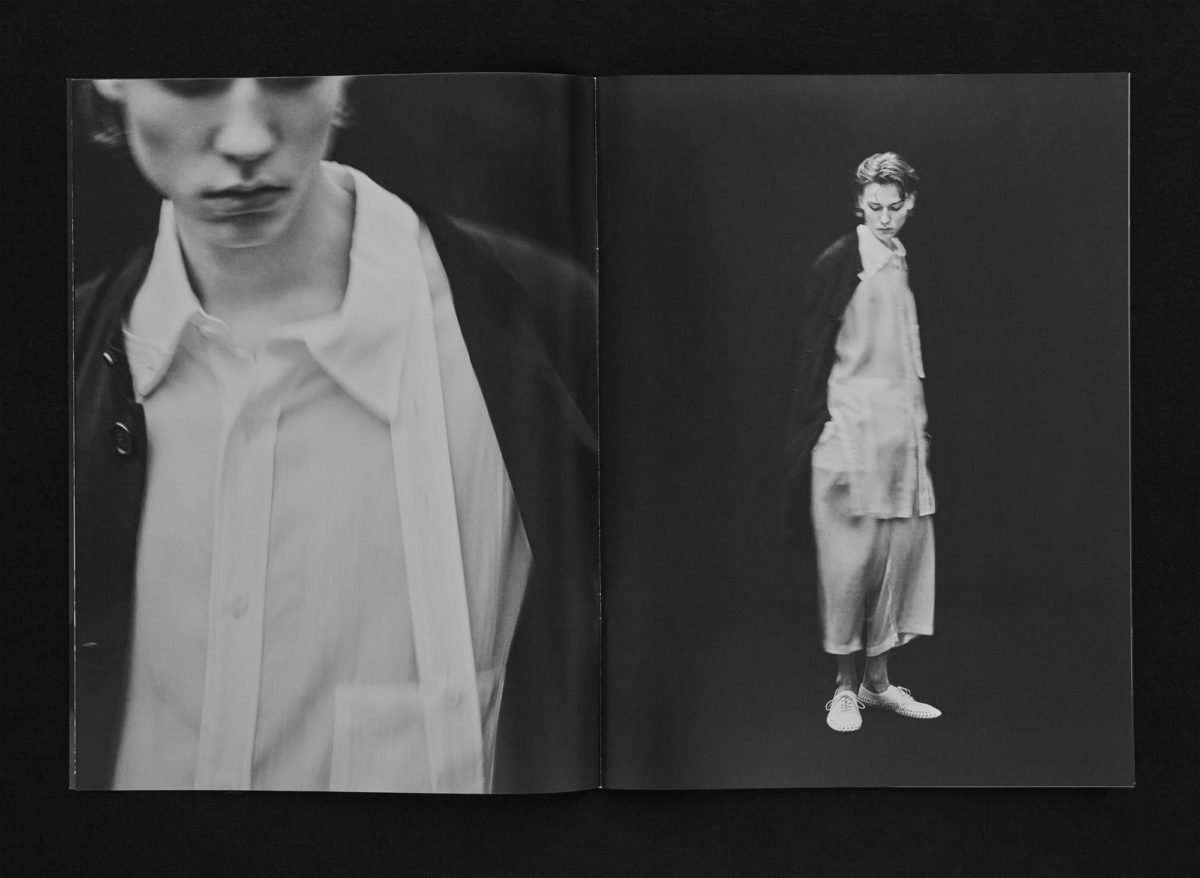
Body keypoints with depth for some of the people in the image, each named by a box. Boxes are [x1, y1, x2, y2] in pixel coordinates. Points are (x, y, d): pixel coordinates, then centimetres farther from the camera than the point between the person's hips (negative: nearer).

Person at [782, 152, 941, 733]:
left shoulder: (911, 264, 13)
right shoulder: (837, 263, -6)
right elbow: (813, 353, -8)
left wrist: (922, 424, 17)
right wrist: (818, 433, -12)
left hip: (903, 430, 6)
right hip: (849, 429, -6)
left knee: (902, 552, 7)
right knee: (850, 559, -2)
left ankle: (878, 679, 19)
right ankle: (846, 687, 11)